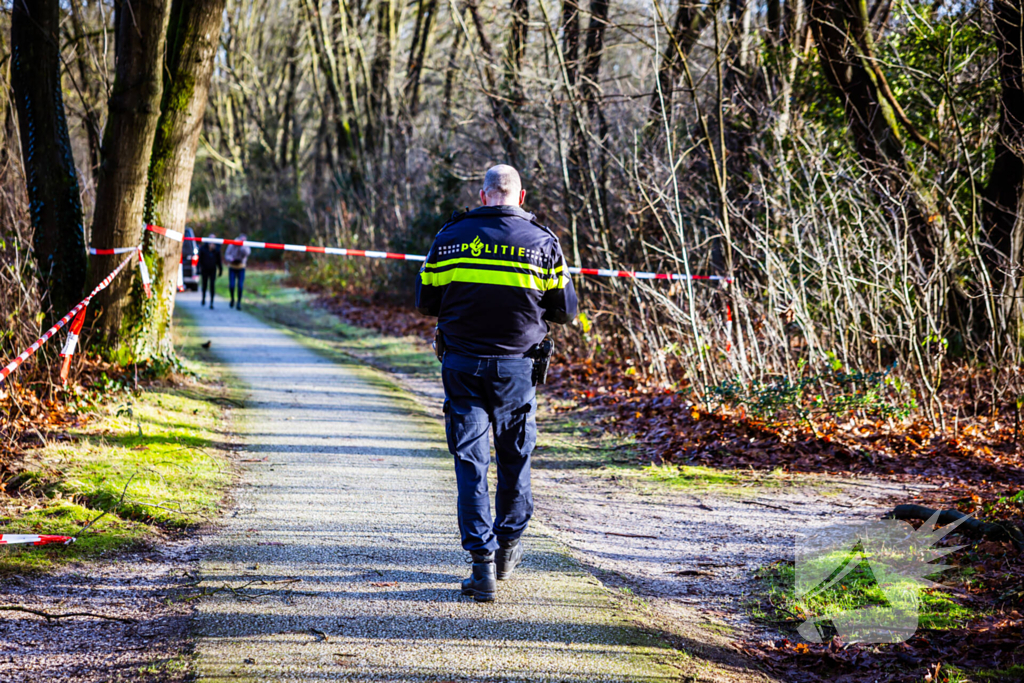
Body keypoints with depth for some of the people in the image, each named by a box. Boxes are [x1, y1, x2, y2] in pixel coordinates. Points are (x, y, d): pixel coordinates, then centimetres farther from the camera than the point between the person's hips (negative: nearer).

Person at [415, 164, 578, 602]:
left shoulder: (451, 236, 1)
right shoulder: (542, 241, -1)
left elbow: (426, 303, 5)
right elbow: (566, 311, 3)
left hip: (462, 364, 0)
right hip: (516, 365, 0)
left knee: (470, 460, 2)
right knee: (515, 456, 17)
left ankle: (482, 564, -4)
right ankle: (508, 544, 30)